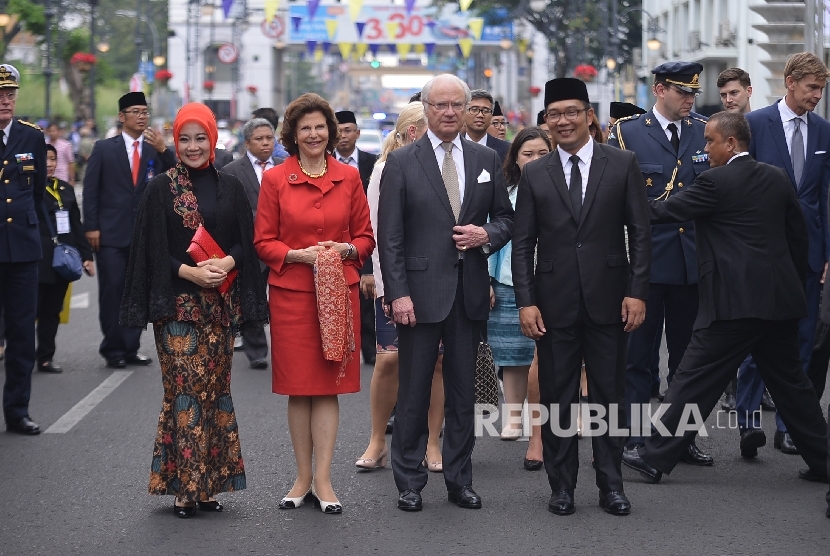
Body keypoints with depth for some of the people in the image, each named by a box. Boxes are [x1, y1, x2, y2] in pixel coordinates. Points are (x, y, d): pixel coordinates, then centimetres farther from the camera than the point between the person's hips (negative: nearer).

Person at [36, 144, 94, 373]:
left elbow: (76, 225, 15)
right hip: (36, 261, -6)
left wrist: (86, 255, 12)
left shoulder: (66, 189, 14)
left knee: (52, 311, 9)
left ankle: (45, 358, 14)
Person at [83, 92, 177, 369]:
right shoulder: (104, 148, 3)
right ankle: (113, 349, 4)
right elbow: (90, 188, 1)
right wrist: (91, 227, -6)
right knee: (112, 291, -3)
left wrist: (163, 150, -19)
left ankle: (131, 348, 13)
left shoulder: (156, 149, 7)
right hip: (112, 233, -2)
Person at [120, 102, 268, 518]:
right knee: (185, 387, -8)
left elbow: (246, 241, 8)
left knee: (214, 387, 3)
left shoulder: (230, 187, 11)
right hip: (177, 302, -3)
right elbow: (153, 249, -2)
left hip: (220, 302, 3)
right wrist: (189, 271, -15)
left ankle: (209, 483, 9)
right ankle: (184, 486, -5)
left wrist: (228, 262, -12)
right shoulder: (161, 189, 2)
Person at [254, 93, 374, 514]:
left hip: (338, 293, 1)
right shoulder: (275, 179, 2)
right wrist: (299, 254, -14)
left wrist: (345, 250, -10)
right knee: (297, 387, 4)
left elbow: (365, 236, 10)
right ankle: (303, 477, 14)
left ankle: (323, 480, 4)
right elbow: (263, 241, 2)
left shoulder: (349, 178, 6)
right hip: (290, 293, -1)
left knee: (328, 384, 0)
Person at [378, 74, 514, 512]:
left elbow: (506, 218, 15)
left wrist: (487, 236, -8)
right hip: (420, 291, -3)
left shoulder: (487, 160, 9)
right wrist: (398, 293, -12)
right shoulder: (401, 162, -1)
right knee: (413, 391, 2)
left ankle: (459, 479, 18)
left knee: (463, 390, 9)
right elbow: (389, 236, -4)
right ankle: (409, 483, 11)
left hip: (469, 293, 3)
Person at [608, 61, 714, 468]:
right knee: (637, 355, 1)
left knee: (688, 357, 11)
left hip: (693, 262, 4)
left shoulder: (705, 133, 10)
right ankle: (632, 439, 7)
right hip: (645, 261, -4)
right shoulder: (627, 134, -1)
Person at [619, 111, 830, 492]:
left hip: (733, 303, -7)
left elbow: (664, 212, -6)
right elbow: (799, 234, 15)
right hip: (781, 299, 7)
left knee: (694, 380, -3)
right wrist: (794, 284, 23)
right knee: (790, 381, 16)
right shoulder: (777, 178, 10)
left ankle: (655, 458, -1)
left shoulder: (716, 182, -10)